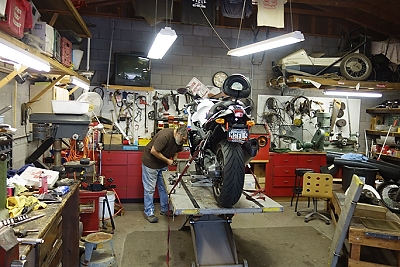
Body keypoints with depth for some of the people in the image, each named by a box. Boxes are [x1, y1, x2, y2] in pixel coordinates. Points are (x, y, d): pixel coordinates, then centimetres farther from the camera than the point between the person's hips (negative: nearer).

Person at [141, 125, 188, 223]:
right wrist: (168, 160, -24)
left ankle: (165, 209, 24)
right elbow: (153, 151, -31)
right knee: (149, 189, 1)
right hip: (150, 163, -7)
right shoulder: (165, 135, -32)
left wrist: (174, 159, -9)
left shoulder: (180, 140, -8)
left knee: (164, 188, 12)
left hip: (163, 165, 7)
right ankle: (149, 213, 10)